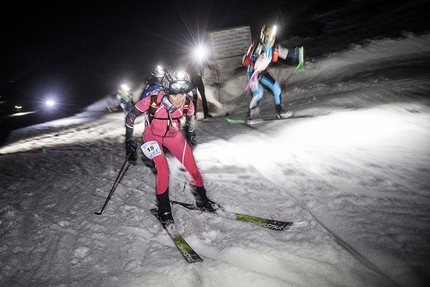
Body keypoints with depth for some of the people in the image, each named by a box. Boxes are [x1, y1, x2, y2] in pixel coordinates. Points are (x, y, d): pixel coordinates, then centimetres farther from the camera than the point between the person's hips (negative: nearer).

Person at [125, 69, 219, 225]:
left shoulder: (187, 104, -24)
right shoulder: (152, 101, -33)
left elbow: (190, 116, 3)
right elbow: (131, 116, -15)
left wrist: (190, 132, 18)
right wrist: (129, 139, -11)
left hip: (173, 135, 3)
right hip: (153, 135, -3)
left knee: (192, 167, -2)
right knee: (163, 169, -21)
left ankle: (202, 199, 22)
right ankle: (164, 208, 1)